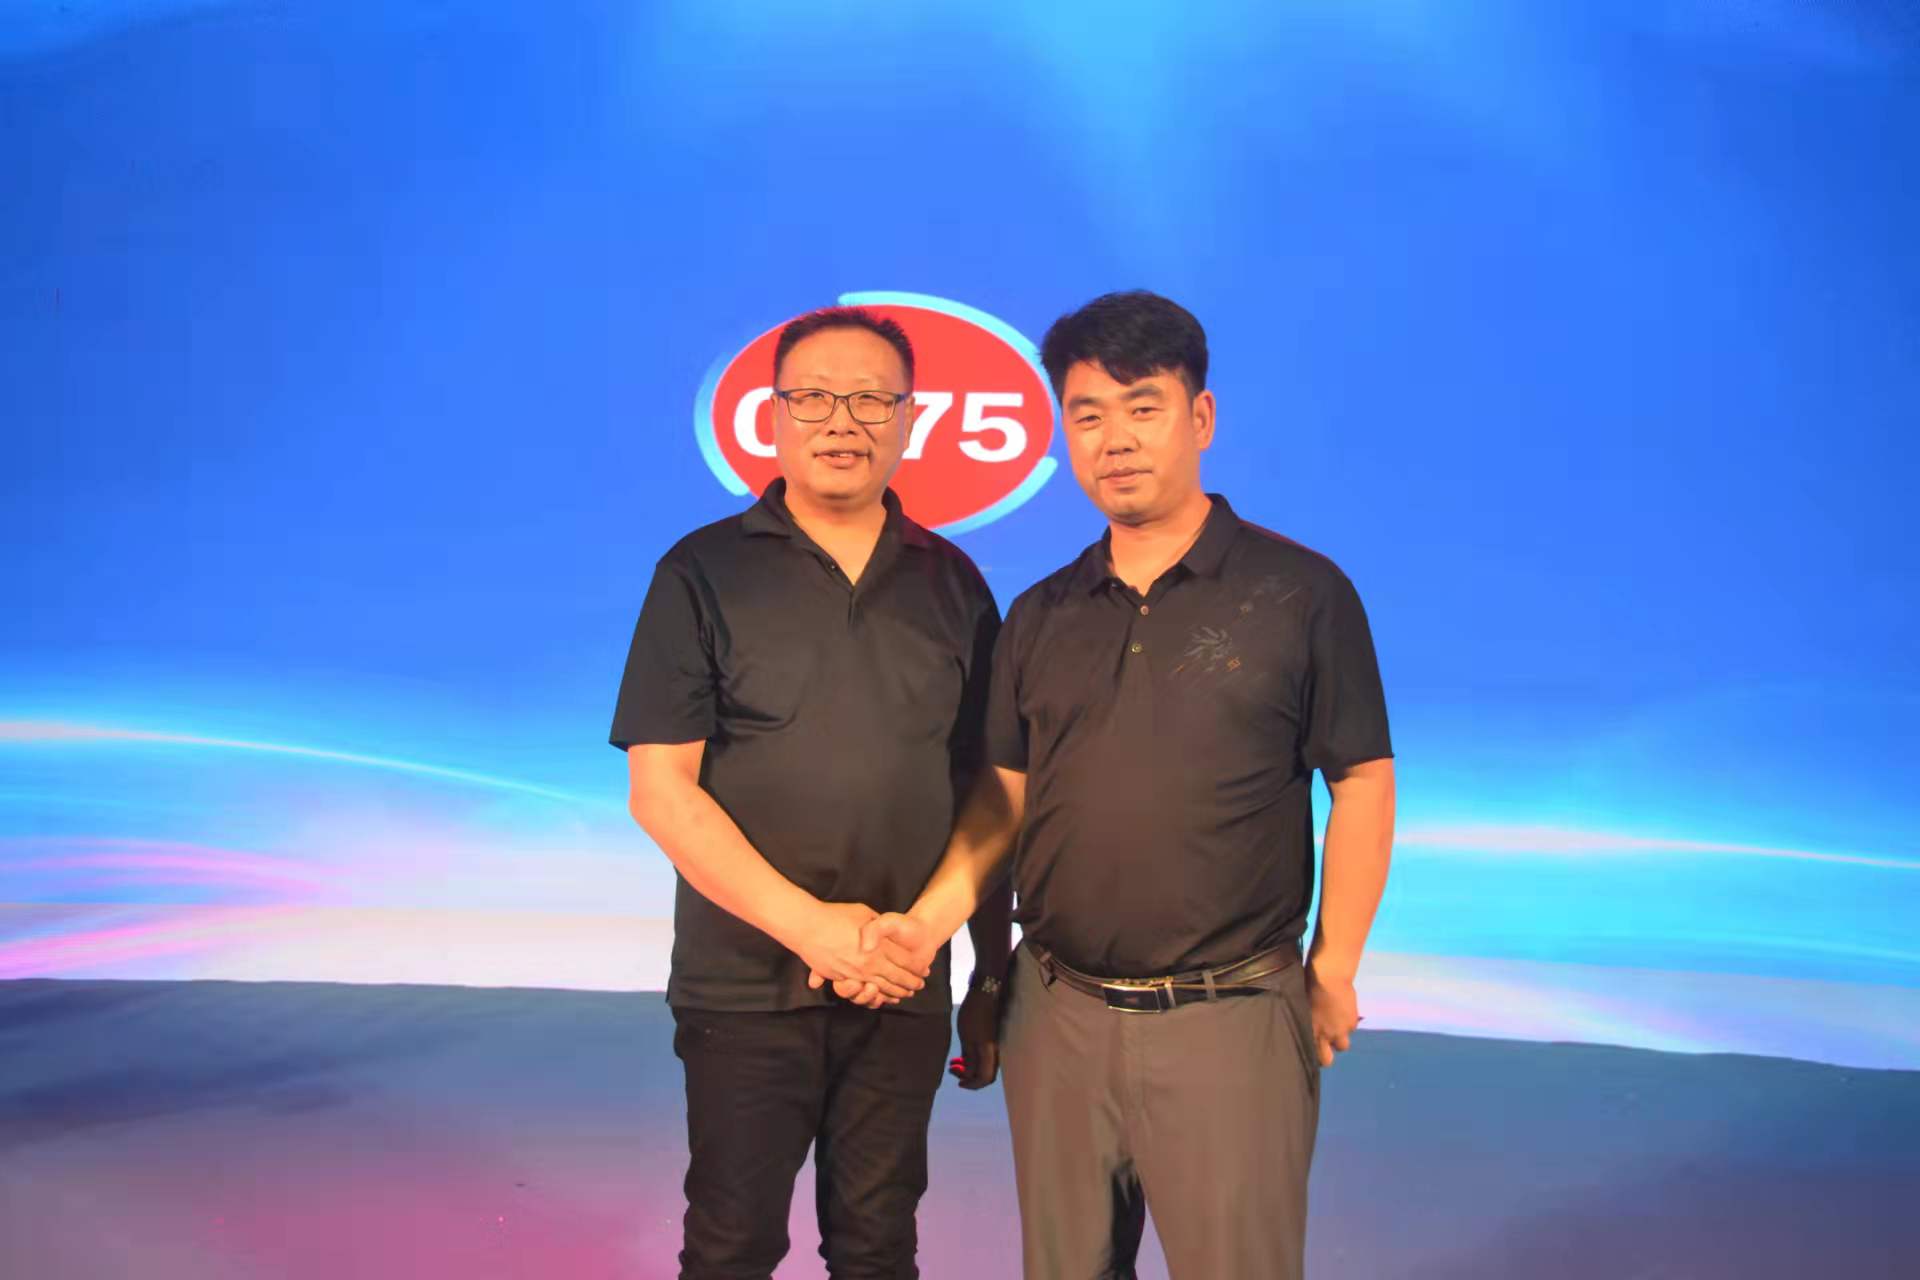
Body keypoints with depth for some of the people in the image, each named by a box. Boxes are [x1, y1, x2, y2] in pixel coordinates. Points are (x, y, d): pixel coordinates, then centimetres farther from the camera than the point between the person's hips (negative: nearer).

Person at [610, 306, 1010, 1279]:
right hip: (744, 989, -2)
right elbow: (659, 790, -9)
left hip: (905, 988, 3)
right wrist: (808, 925, -16)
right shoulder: (704, 573, -3)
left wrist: (994, 971, 7)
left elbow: (980, 791, 10)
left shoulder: (953, 586, 6)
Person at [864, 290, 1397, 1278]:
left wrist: (1334, 972, -6)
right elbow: (1006, 793, 11)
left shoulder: (1300, 593, -5)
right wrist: (931, 917, -4)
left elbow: (1363, 786, -3)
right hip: (1057, 1011, 4)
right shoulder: (1041, 618, 8)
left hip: (1228, 1016, -4)